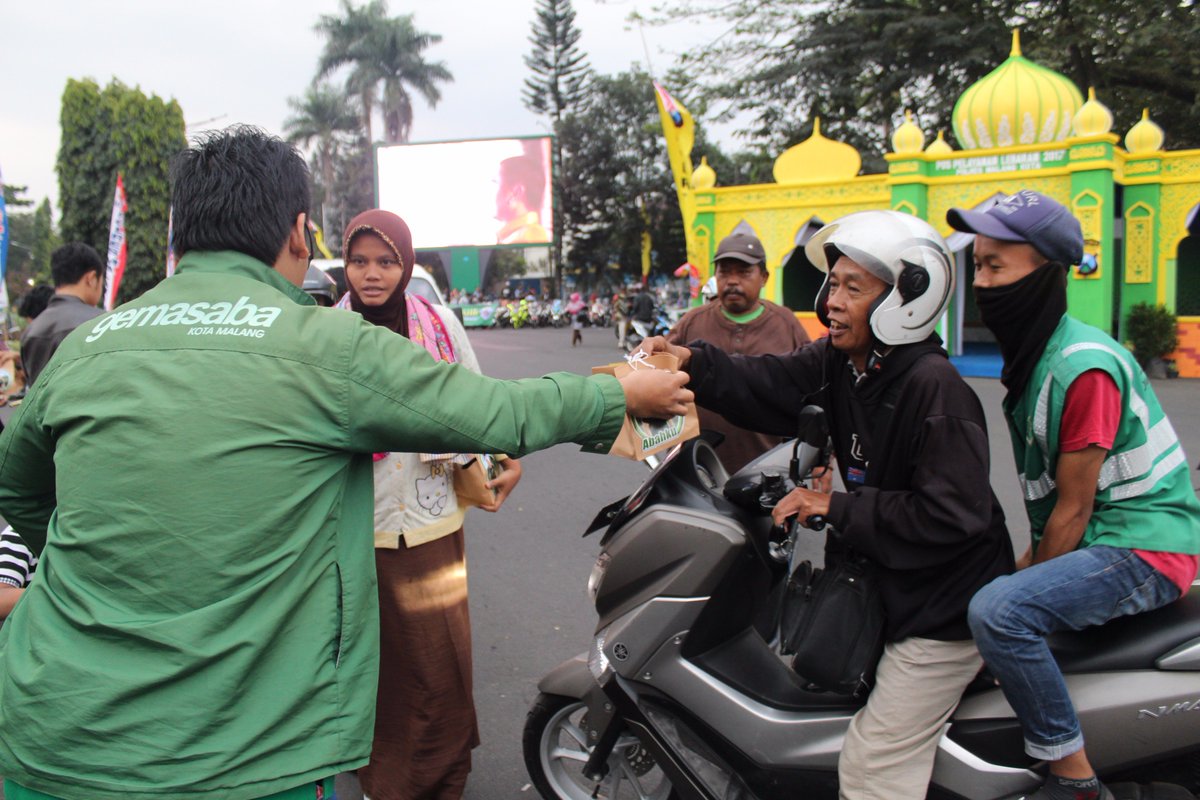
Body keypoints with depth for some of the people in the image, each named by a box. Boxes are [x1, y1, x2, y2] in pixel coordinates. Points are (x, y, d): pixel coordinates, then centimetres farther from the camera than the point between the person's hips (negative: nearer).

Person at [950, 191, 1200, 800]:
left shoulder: (1083, 365, -22)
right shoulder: (1028, 357, 8)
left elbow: (1073, 508, -19)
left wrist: (1025, 580, -13)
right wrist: (1021, 566, 5)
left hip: (1143, 549, -10)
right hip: (1088, 540, 10)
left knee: (996, 611, -29)